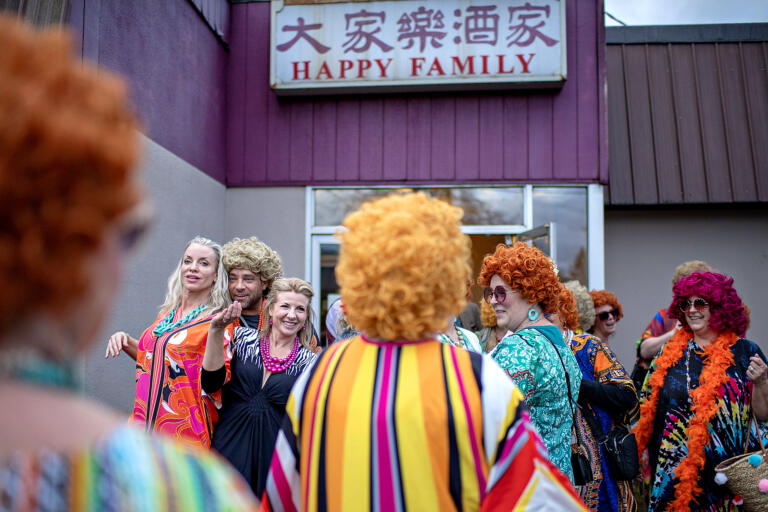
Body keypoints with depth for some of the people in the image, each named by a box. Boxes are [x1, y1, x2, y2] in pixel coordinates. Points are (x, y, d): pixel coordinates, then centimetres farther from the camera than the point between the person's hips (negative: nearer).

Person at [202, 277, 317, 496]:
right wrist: (216, 331, -16)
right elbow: (211, 384, -8)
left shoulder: (308, 362, 2)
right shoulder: (242, 338, 3)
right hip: (230, 452, 0)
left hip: (274, 458, 0)